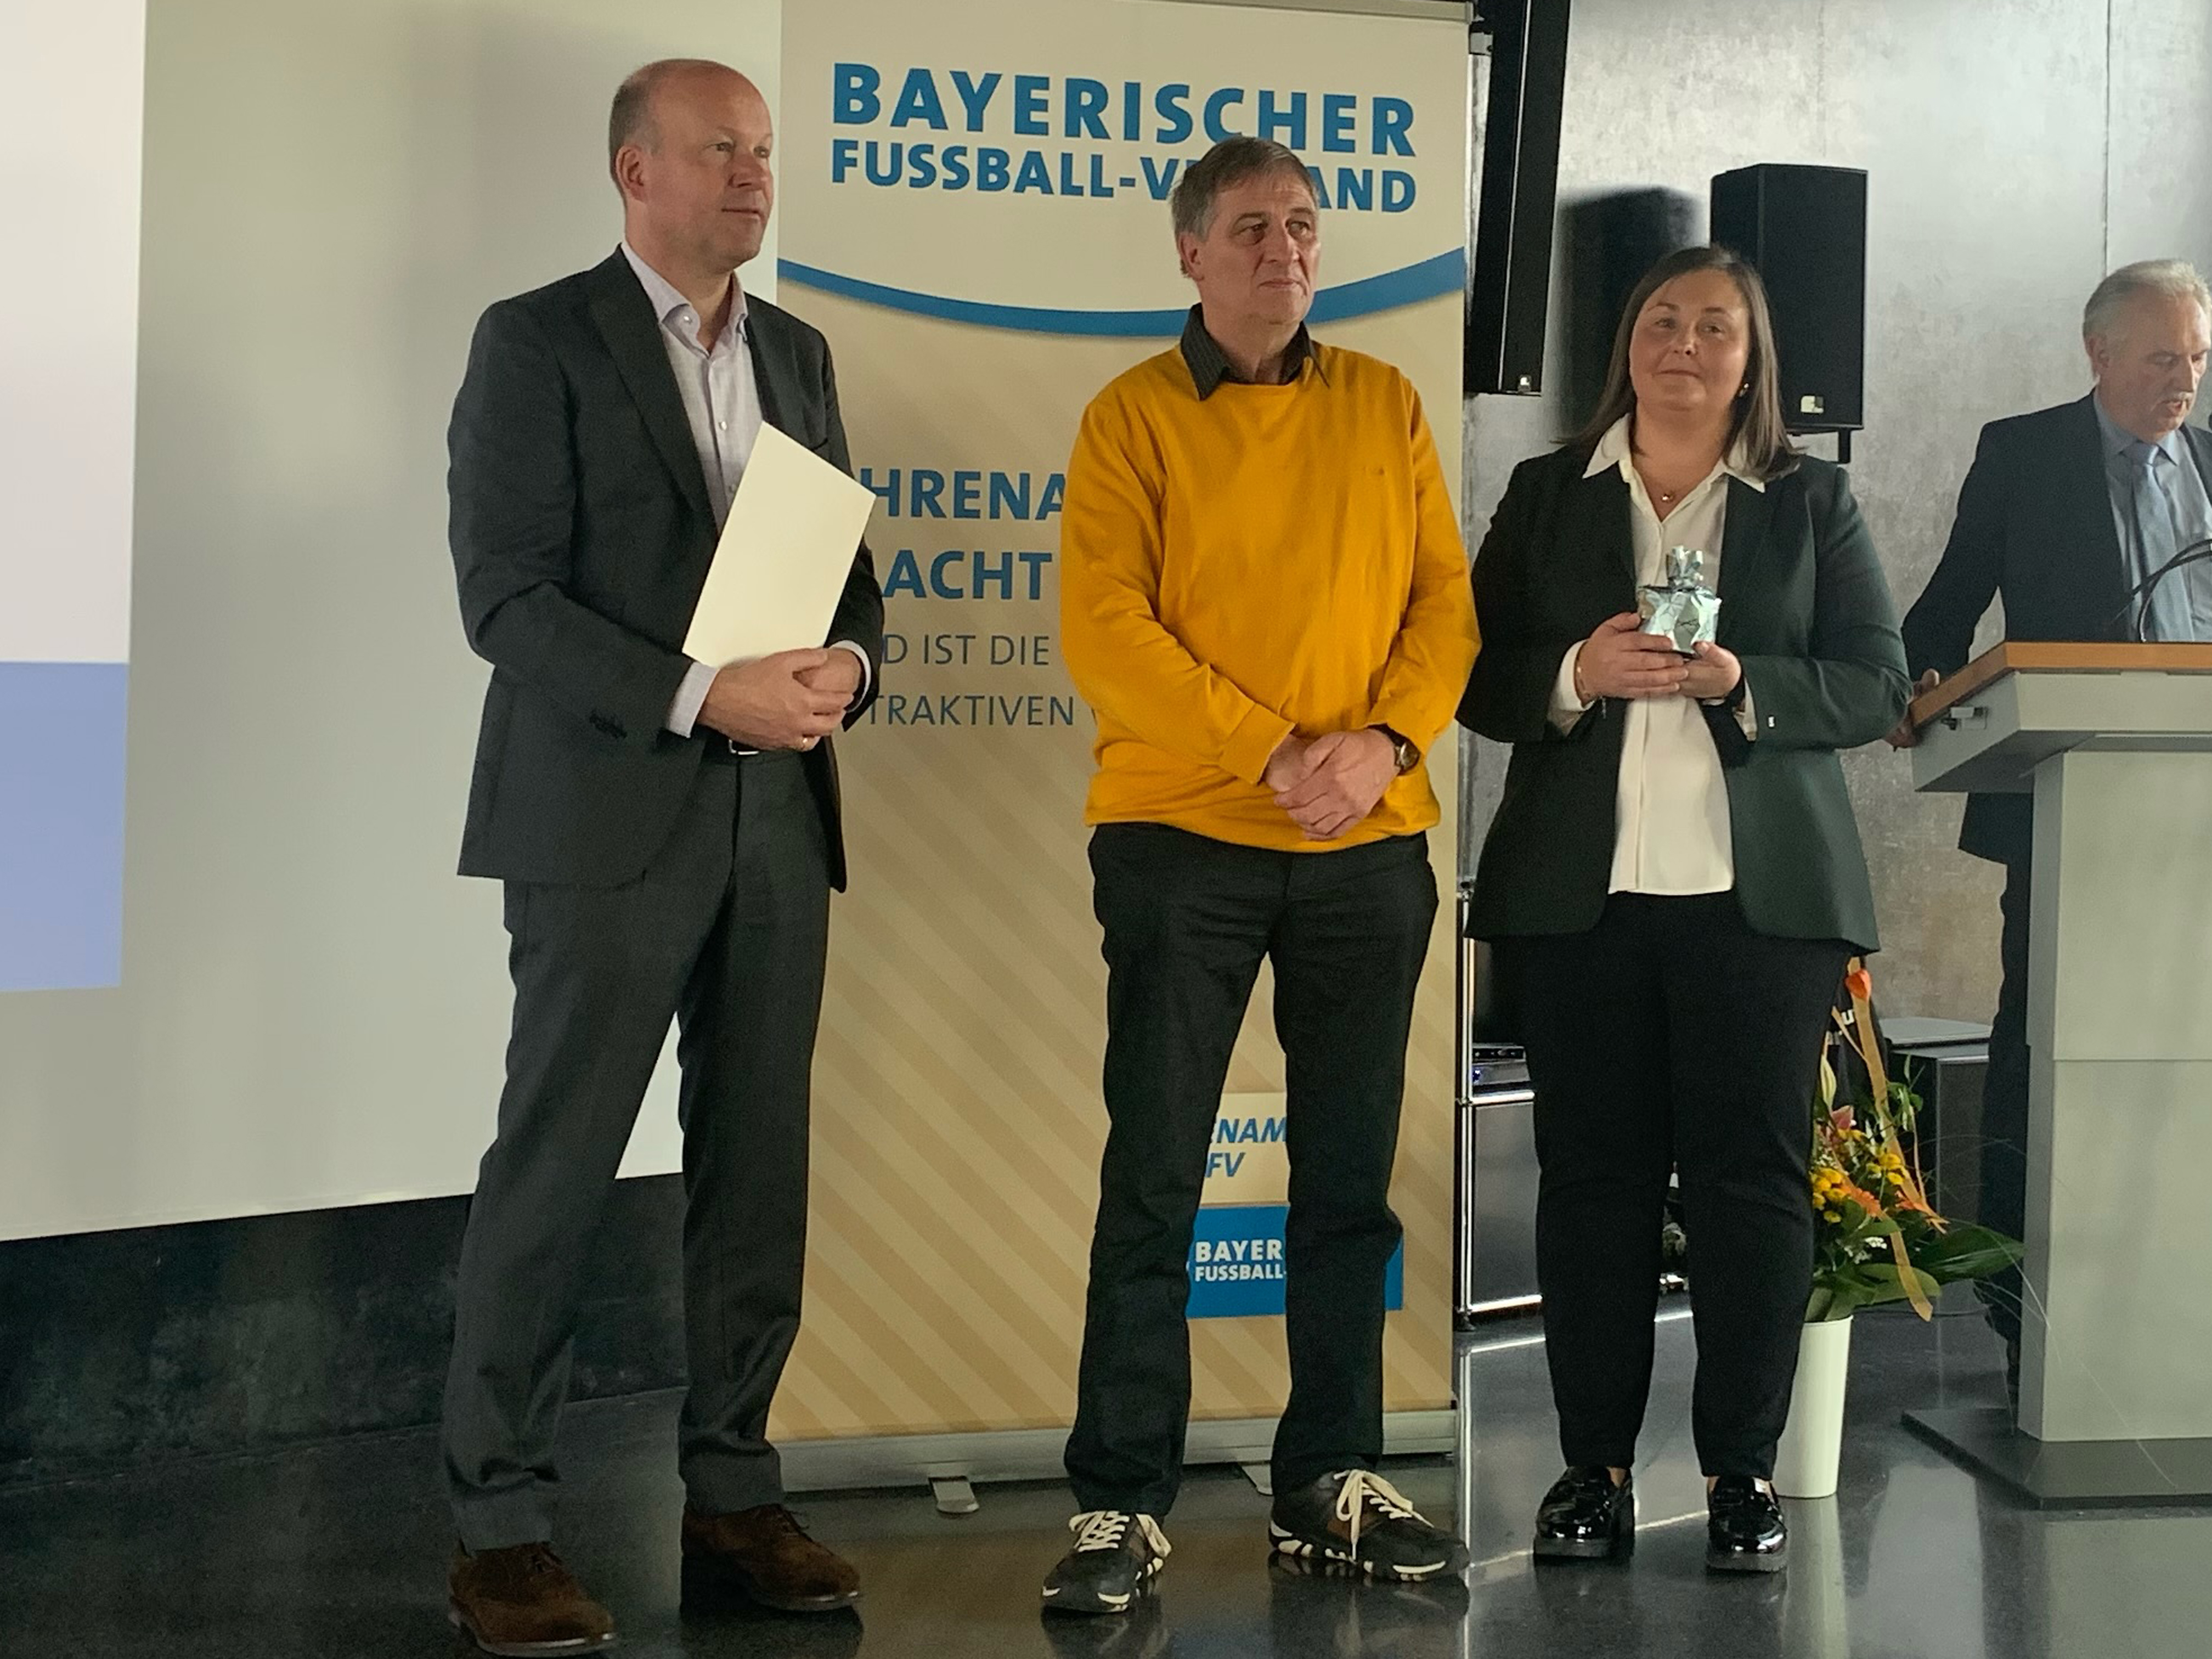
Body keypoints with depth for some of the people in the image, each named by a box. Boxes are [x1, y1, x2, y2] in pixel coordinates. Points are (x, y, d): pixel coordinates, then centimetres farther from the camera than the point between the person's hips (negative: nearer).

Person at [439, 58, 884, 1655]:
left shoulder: (799, 355, 16)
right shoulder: (538, 341, -2)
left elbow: (850, 566, 18)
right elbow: (506, 595, -10)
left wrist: (848, 659, -5)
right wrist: (701, 696, -19)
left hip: (778, 817, 6)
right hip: (610, 816, -5)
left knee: (758, 1163, 7)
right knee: (556, 1163, -4)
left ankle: (732, 1487, 17)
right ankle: (501, 1518, 4)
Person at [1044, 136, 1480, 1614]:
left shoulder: (1385, 407, 10)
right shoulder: (1133, 416, 0)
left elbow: (1445, 602, 6)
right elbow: (1106, 628, -10)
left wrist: (1384, 741, -12)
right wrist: (1272, 752, -16)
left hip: (1370, 841, 3)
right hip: (1183, 834, -3)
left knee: (1350, 1176, 8)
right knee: (1155, 1176, -2)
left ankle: (1330, 1484, 19)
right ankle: (1125, 1503, 5)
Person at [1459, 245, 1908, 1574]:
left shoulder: (1814, 500, 11)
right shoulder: (1547, 494, 14)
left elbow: (1878, 685, 5)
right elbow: (1478, 672, 9)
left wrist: (1741, 685, -11)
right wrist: (1578, 673, -10)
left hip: (1762, 894, -1)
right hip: (1578, 892, 1)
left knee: (1752, 1172, -1)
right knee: (1593, 1173, 2)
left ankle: (1744, 1469, 7)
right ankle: (1596, 1466, 9)